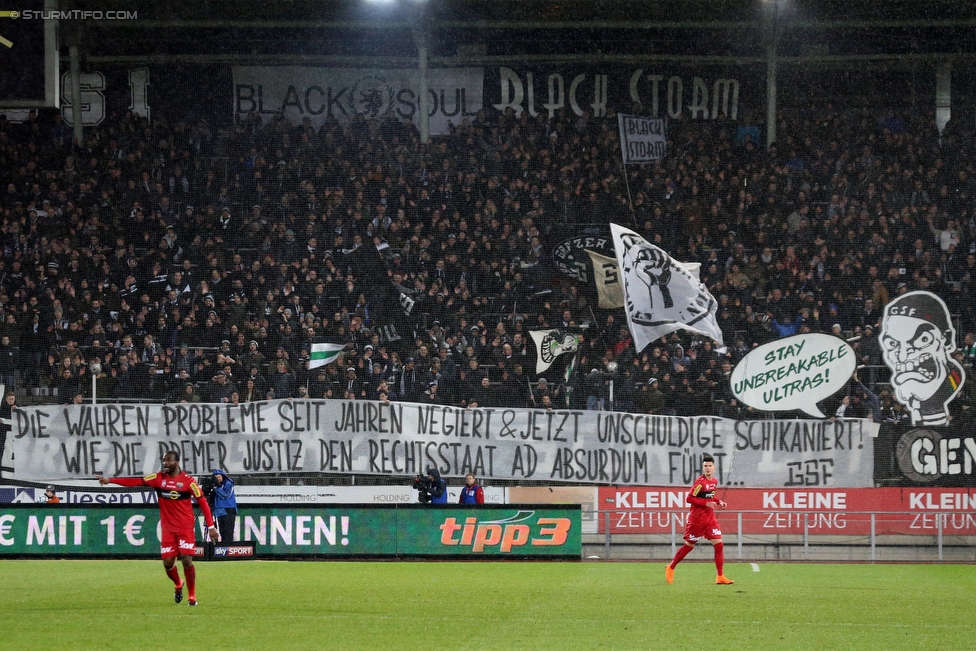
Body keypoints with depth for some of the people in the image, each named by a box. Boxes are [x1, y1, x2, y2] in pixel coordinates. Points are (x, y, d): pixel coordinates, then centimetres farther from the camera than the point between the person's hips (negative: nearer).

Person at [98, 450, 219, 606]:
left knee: (186, 560, -11)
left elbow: (203, 502, -6)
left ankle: (192, 596, 4)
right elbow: (136, 481, -6)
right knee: (168, 563, 2)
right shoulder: (158, 478, 1)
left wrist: (211, 526, -10)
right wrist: (110, 480, -15)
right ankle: (178, 585, 34)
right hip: (168, 528, 3)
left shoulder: (188, 481, -7)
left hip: (185, 528, -3)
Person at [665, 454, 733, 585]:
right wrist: (706, 503, -24)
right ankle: (670, 568, 25)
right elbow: (689, 498, -19)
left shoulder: (714, 482, 7)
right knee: (689, 546, 5)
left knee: (718, 544, -5)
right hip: (697, 519, -6)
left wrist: (719, 502, 4)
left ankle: (720, 577, -3)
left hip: (710, 519, 6)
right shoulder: (700, 482, -17)